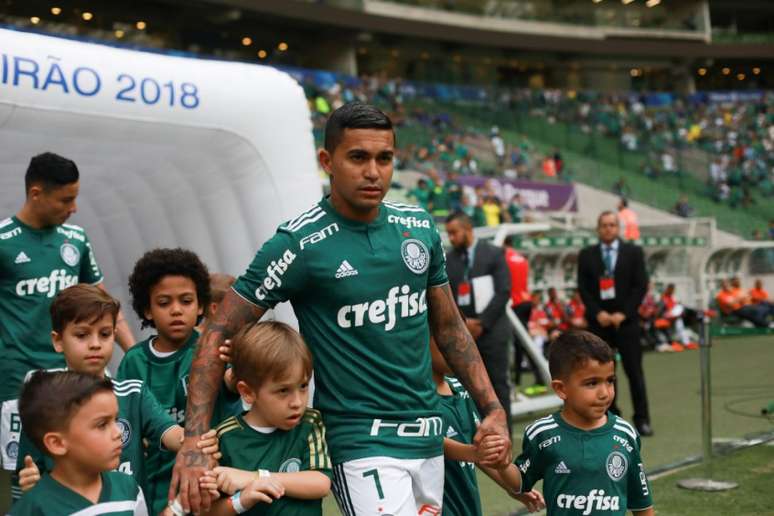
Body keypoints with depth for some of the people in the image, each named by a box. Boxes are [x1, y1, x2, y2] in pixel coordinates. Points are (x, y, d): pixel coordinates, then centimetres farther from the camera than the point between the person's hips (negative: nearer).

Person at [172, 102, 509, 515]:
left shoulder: (419, 226, 4)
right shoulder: (300, 243, -13)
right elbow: (219, 333, -10)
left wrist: (492, 408, 8)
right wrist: (194, 441, -18)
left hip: (428, 436, 6)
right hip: (362, 444, -6)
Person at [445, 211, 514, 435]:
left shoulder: (494, 254, 0)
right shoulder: (448, 260, 8)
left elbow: (503, 292, -7)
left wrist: (482, 323, -12)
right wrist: (463, 322, -9)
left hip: (492, 331, -2)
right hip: (462, 333, 3)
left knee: (498, 383, 0)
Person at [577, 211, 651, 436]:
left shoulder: (633, 252, 4)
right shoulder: (586, 255, 7)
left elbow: (641, 286, -1)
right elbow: (583, 288, 4)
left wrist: (623, 313, -10)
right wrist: (598, 313, -10)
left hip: (626, 319, -1)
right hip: (598, 320, 1)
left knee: (634, 371, -3)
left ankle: (642, 419, 2)